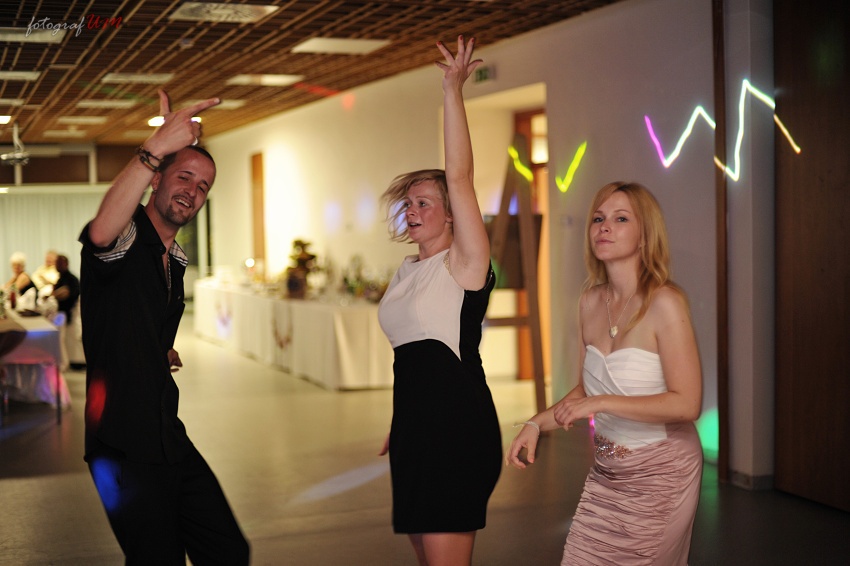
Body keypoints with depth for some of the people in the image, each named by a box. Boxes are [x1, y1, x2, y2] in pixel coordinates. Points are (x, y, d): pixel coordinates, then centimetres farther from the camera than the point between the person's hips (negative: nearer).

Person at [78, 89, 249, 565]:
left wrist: (163, 355, 12)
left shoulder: (176, 261, 15)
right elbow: (101, 233, -40)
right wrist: (156, 148, -49)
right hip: (123, 448, -8)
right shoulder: (127, 239, -12)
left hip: (170, 438, 8)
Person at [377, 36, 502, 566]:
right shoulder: (406, 274, 15)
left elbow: (460, 177, -21)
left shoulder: (464, 263, -8)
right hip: (414, 428, 8)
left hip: (458, 430, -8)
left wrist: (453, 90, -22)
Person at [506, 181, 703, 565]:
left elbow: (686, 403, -21)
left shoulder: (664, 303, -17)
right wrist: (537, 424, 1)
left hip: (660, 473, -6)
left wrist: (603, 403, -24)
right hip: (606, 472, 6)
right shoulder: (590, 302, 3)